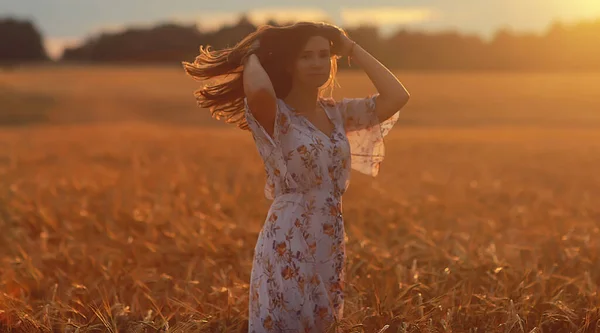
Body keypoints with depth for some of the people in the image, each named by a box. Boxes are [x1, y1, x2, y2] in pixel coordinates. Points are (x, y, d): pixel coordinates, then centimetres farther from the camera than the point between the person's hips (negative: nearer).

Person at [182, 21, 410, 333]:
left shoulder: (336, 113, 9)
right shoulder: (274, 115, -10)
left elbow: (397, 97, 1)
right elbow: (257, 90, -34)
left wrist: (352, 49, 6)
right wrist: (253, 55, -12)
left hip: (330, 247, 6)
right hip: (287, 247, -6)